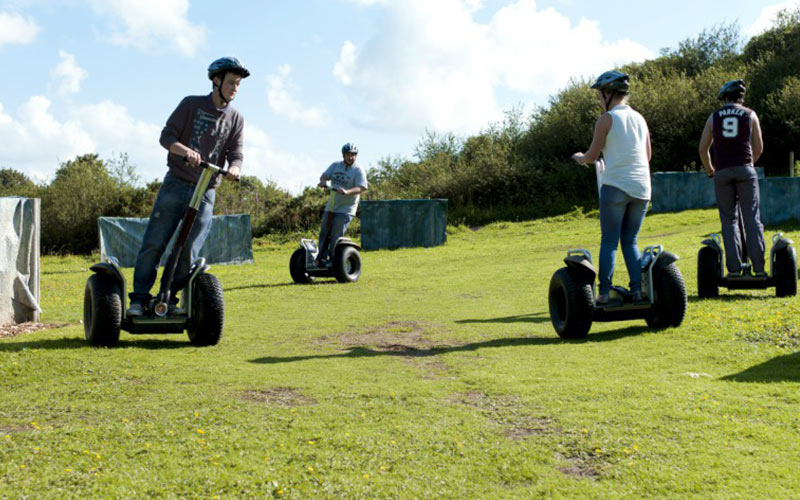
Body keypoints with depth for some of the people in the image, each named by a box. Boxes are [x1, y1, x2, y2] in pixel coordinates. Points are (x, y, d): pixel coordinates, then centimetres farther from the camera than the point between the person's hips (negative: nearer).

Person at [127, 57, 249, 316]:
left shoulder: (235, 119, 8)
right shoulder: (191, 104, 2)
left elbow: (236, 155, 2)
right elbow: (166, 136, -5)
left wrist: (234, 169, -22)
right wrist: (185, 150, -26)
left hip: (205, 193, 2)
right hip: (175, 185, -2)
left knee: (187, 254, -3)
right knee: (153, 244, -6)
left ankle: (168, 300, 10)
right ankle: (139, 298, 3)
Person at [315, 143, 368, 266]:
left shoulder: (358, 170, -9)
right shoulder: (336, 165, 9)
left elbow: (361, 188, -19)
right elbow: (324, 175, 11)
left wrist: (347, 192, -36)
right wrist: (323, 181, -14)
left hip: (346, 209, -6)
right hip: (331, 207, 6)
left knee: (336, 235, -9)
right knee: (324, 233, 5)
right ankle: (321, 258, 13)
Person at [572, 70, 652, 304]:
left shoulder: (606, 119, -3)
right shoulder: (639, 118, 14)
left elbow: (592, 156, 1)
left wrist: (580, 157, 21)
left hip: (616, 185, -5)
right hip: (641, 187, 5)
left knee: (609, 242, 0)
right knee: (630, 241, 12)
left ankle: (604, 292, -4)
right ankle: (638, 289, 1)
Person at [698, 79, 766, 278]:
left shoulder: (714, 117, 10)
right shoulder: (750, 115, 9)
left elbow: (703, 149, 10)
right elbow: (758, 148, 11)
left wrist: (710, 171, 23)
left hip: (722, 172, 1)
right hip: (745, 170, -1)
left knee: (729, 220, 5)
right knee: (752, 218, -1)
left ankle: (734, 268, -4)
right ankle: (758, 267, -7)